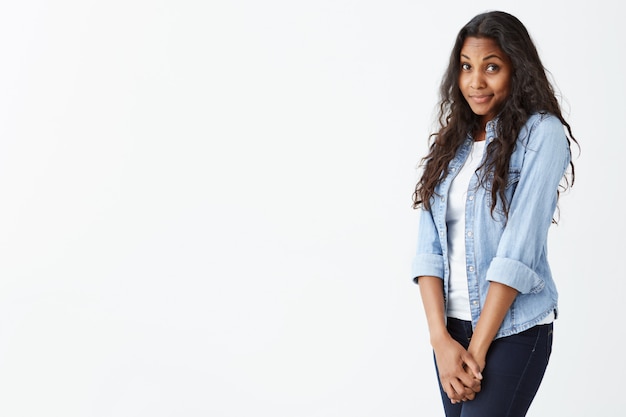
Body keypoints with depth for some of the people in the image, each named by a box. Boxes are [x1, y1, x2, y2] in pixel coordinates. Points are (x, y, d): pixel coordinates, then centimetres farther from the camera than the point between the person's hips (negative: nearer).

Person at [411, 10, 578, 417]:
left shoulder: (541, 134, -8)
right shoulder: (451, 143, 8)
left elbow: (519, 249, -15)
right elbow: (429, 247, 1)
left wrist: (477, 348, -15)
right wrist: (441, 340, -10)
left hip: (514, 328, -5)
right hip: (451, 322, 5)